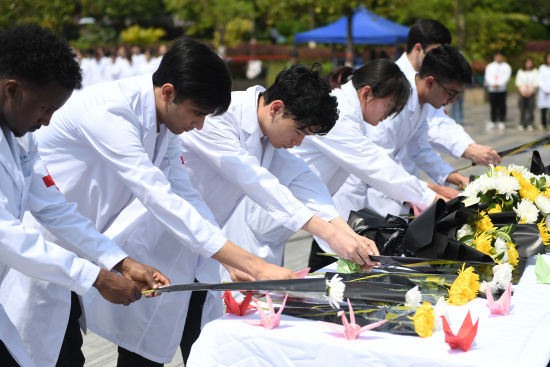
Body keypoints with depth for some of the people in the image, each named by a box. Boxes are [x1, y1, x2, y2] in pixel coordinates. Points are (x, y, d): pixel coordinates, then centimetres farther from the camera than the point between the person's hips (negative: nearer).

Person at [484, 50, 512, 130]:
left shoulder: (506, 66, 5)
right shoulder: (490, 66, 10)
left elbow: (506, 77, -6)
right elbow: (488, 76, 0)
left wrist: (498, 84, -19)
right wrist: (493, 84, -17)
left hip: (502, 90, -1)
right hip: (492, 90, 1)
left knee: (502, 106, -2)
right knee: (493, 106, 4)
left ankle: (501, 122, 5)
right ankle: (492, 121, 11)